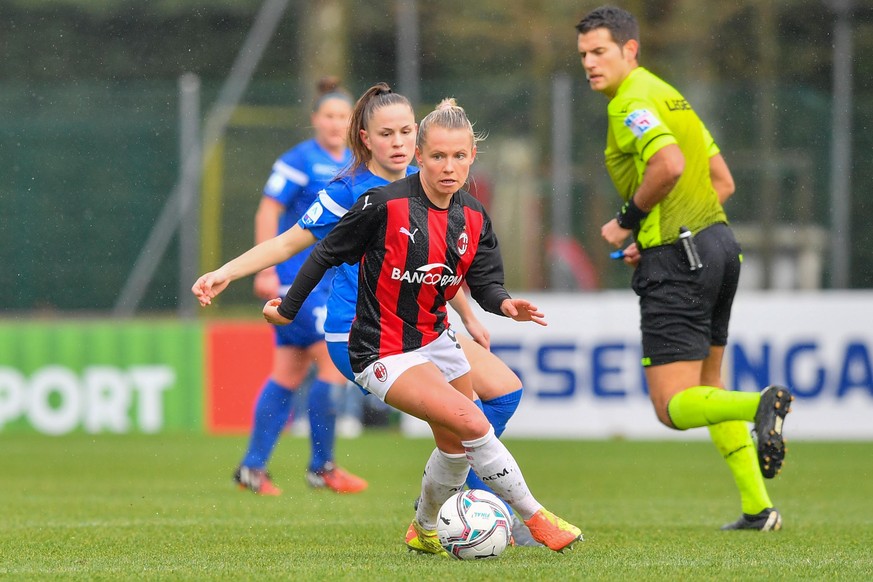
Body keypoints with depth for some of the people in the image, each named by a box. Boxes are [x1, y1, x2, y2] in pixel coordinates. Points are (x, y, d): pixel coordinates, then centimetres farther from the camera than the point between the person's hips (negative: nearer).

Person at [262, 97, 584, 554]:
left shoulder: (474, 218, -1)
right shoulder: (385, 204, -19)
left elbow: (485, 282, 1)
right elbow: (328, 253, -8)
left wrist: (505, 305, -22)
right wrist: (288, 308, 1)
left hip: (437, 341, 7)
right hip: (385, 355, -7)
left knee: (457, 446, 15)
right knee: (473, 425, -20)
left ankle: (425, 530, 41)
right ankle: (534, 518, -8)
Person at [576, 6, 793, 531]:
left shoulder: (632, 103, -11)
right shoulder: (668, 94, 18)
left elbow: (669, 164, -29)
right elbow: (723, 181, 21)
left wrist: (627, 221, -14)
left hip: (677, 261, -9)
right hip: (718, 241, 9)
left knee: (675, 408, -7)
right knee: (707, 387, 21)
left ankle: (762, 404, -31)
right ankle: (757, 508, 17)